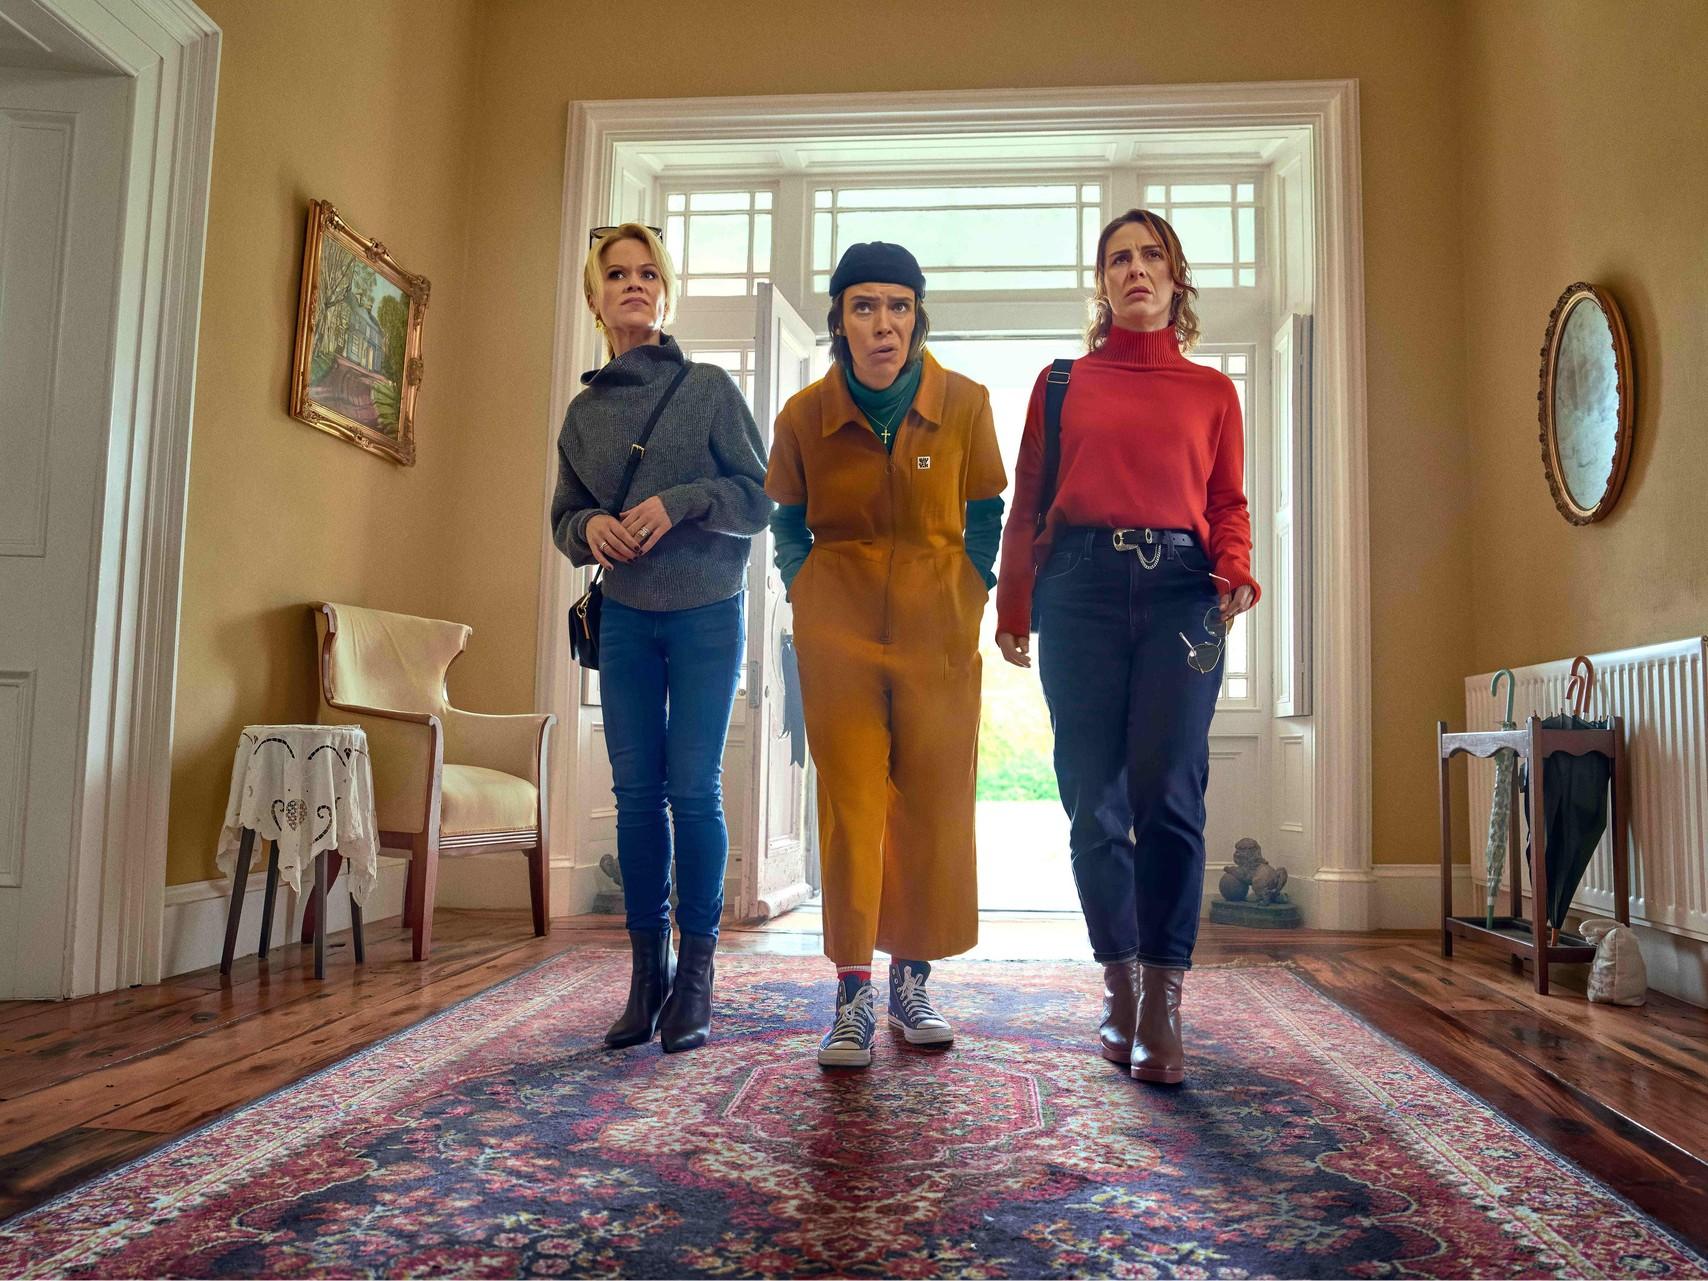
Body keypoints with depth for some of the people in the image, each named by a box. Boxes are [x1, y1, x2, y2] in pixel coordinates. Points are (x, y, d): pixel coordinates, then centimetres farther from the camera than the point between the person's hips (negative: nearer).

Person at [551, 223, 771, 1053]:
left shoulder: (711, 388, 0)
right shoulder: (584, 410, 10)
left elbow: (758, 499, -3)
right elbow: (564, 518, 14)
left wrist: (681, 500, -18)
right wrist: (590, 526, -8)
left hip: (707, 615, -3)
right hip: (624, 619, 3)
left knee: (694, 790, -5)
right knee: (636, 792, 3)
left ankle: (695, 976, 6)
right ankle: (647, 972, 13)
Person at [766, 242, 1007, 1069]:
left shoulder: (965, 404, 0)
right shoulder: (805, 415, 1)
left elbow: (985, 519, 8)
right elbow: (788, 525, 13)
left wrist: (967, 605, 0)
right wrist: (807, 600, 2)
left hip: (939, 637, 1)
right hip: (838, 637, 0)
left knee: (935, 807, 3)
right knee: (850, 805, -5)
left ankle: (911, 982, 19)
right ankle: (853, 998, 4)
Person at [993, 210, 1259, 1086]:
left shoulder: (1210, 390, 17)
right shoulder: (1063, 382, 16)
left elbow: (1229, 504, 13)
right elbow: (1027, 504, 13)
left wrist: (1236, 575, -7)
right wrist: (1011, 609, 5)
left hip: (1179, 588, 0)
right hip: (1082, 586, 0)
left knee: (1168, 796, -10)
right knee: (1093, 799, 0)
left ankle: (1163, 1005, -3)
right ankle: (1120, 985, 14)